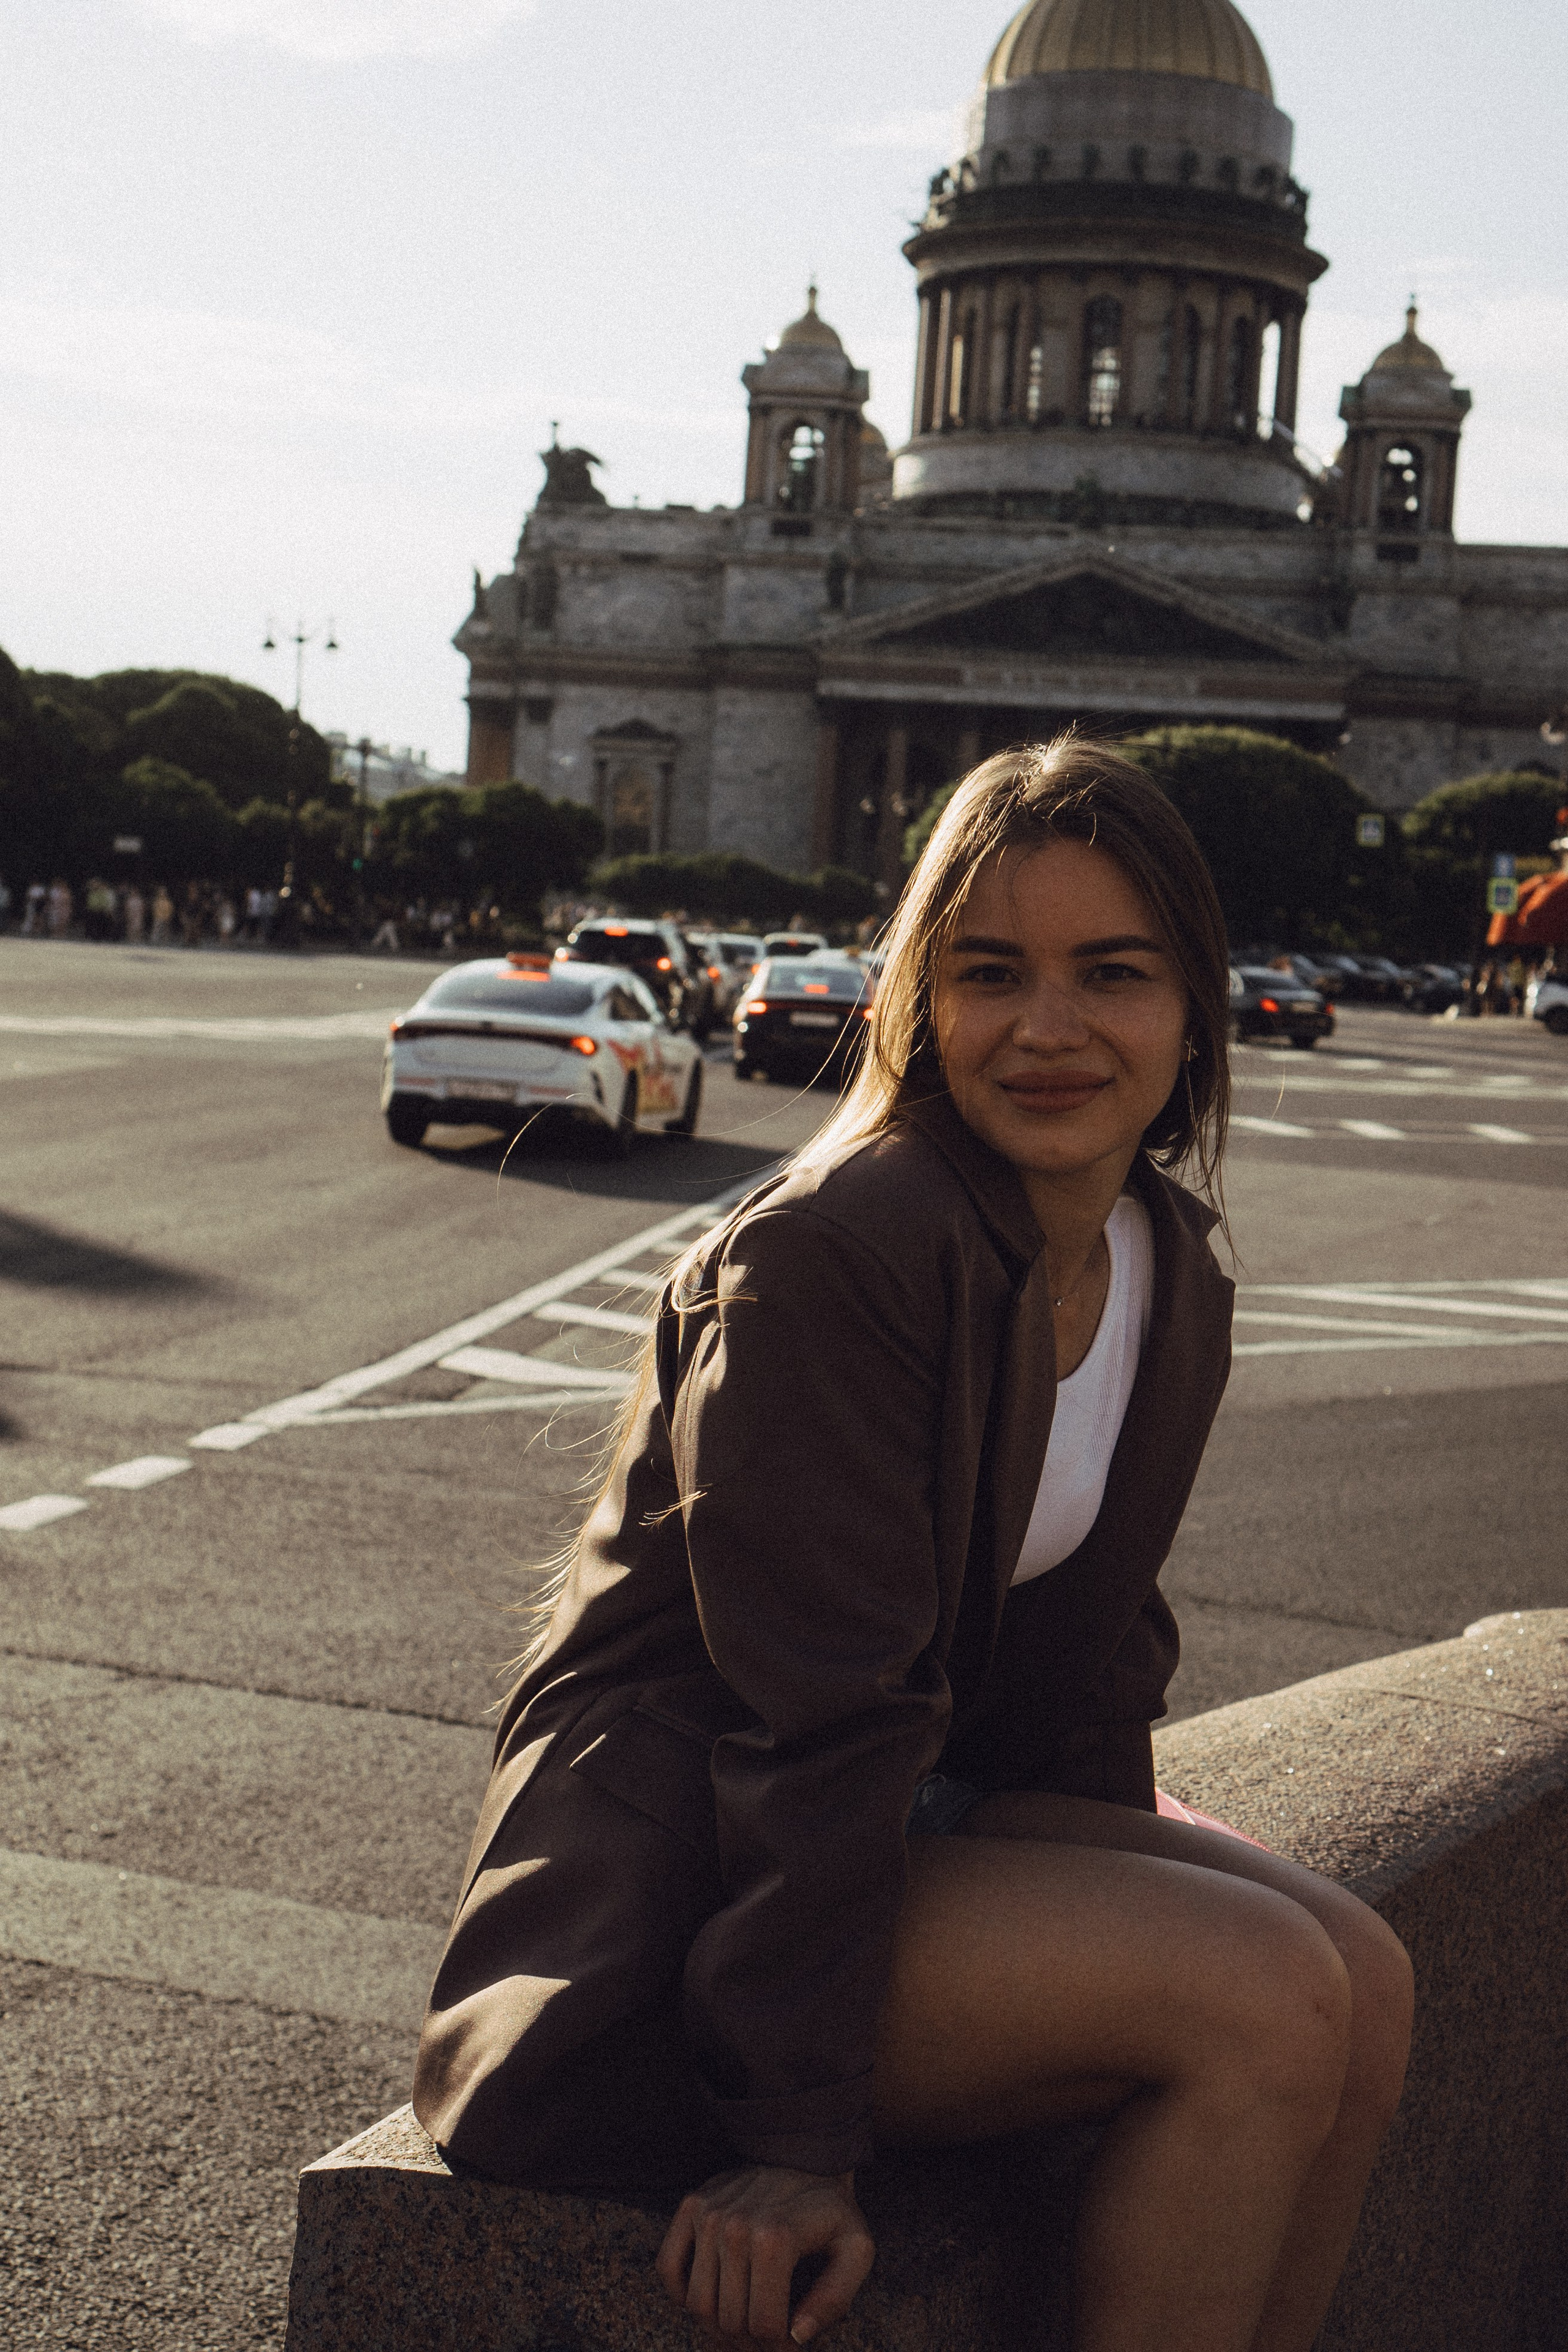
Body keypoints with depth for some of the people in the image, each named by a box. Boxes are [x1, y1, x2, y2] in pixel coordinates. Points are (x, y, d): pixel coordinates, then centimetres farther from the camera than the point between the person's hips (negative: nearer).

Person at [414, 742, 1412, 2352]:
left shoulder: (1173, 1277, 4)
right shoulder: (826, 1255, -22)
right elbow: (816, 1708, -24)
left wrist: (1131, 1897, 4)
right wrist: (794, 2137, -22)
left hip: (923, 1818, 8)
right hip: (674, 1888, -8)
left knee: (1365, 1981, -9)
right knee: (1269, 2002, -21)